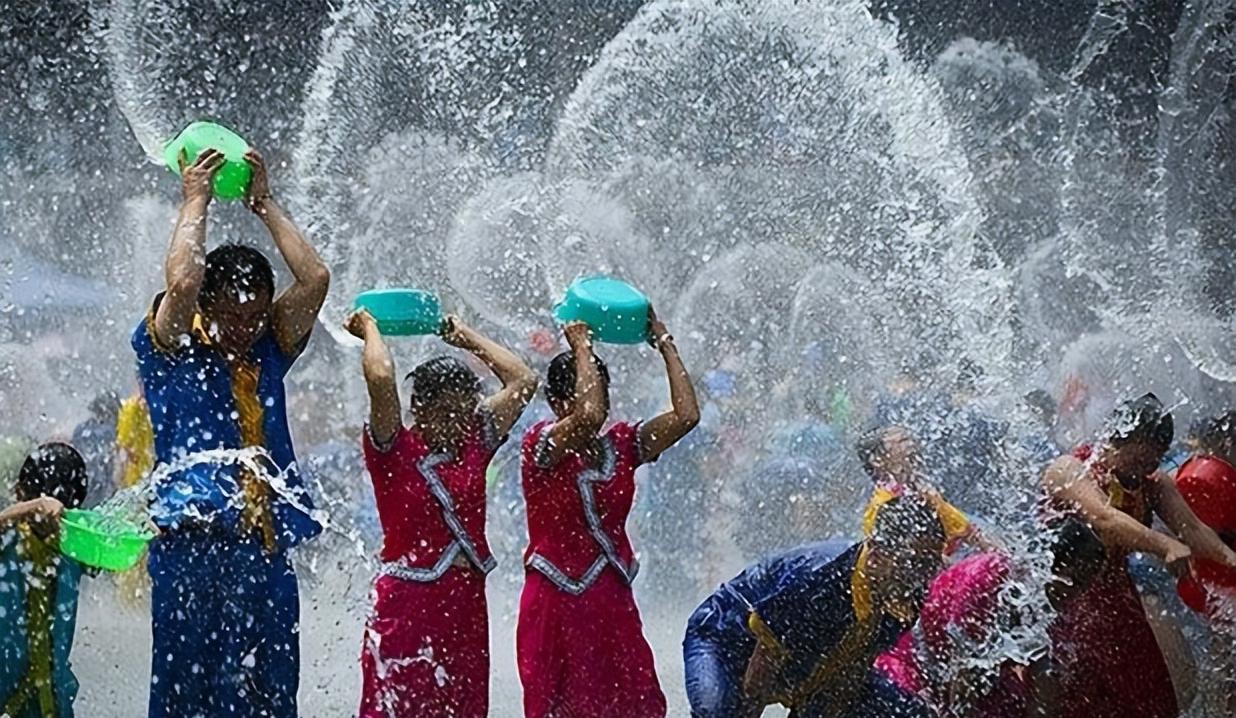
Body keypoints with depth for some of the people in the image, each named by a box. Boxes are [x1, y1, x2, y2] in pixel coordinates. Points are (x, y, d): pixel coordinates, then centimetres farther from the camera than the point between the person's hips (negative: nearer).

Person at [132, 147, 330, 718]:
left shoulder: (267, 353, 15)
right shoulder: (172, 353, 3)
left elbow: (314, 279, 5)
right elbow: (181, 284, -15)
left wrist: (264, 203, 10)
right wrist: (196, 200, -2)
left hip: (267, 553, 5)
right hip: (193, 547, -4)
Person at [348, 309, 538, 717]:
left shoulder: (474, 447, 9)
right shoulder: (393, 450, -6)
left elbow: (523, 381, 9)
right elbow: (381, 379, -22)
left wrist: (465, 337, 14)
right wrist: (370, 329, -5)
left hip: (467, 606, 6)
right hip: (407, 604, -6)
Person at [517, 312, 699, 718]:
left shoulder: (621, 447, 7)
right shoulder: (541, 446, -10)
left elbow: (686, 415, -2)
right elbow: (589, 416, -30)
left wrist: (664, 344, 1)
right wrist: (581, 347, -19)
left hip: (614, 605, 5)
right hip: (558, 604, -5)